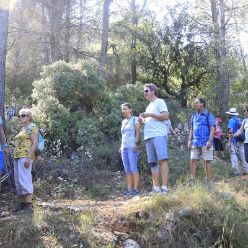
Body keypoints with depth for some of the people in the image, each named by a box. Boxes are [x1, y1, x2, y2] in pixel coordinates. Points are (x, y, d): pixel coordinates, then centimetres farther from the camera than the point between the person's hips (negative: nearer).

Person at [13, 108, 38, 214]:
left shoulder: (32, 127, -4)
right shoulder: (22, 129, 22)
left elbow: (35, 143, -13)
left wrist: (28, 158, -21)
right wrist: (16, 159, 17)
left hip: (25, 157, -9)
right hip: (18, 157, 9)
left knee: (25, 180, -14)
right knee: (18, 181, 8)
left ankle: (28, 206, -14)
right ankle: (22, 204, 13)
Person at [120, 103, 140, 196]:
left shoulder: (134, 119, 3)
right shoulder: (123, 122, 22)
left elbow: (138, 132, -4)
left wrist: (136, 144, -15)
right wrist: (121, 146, 15)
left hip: (132, 146, -7)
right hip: (124, 147, 7)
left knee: (133, 168, -12)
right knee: (127, 170, 2)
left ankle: (135, 189, -12)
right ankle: (129, 189, 2)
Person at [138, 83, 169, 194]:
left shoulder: (160, 102, 6)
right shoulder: (149, 106, 28)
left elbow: (165, 116, -7)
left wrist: (149, 115, -10)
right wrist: (142, 120, 11)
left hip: (159, 135, -8)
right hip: (148, 137, 8)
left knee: (162, 160, -14)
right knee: (153, 163, 2)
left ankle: (164, 187, -19)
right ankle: (156, 188, 2)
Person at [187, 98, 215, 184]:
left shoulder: (209, 116, 0)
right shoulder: (194, 116, 16)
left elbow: (212, 129, -7)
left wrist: (210, 141, -16)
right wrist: (190, 140, 10)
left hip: (206, 143, -5)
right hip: (195, 143, 5)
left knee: (207, 161, -1)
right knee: (193, 160, 0)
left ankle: (209, 180, 4)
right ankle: (192, 179, 3)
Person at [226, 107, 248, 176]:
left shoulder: (231, 120, -9)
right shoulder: (239, 120, 13)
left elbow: (231, 131, -16)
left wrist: (229, 142, -16)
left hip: (234, 140, -7)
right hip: (241, 141, 7)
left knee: (234, 156, -2)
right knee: (242, 155, 11)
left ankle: (237, 171, -2)